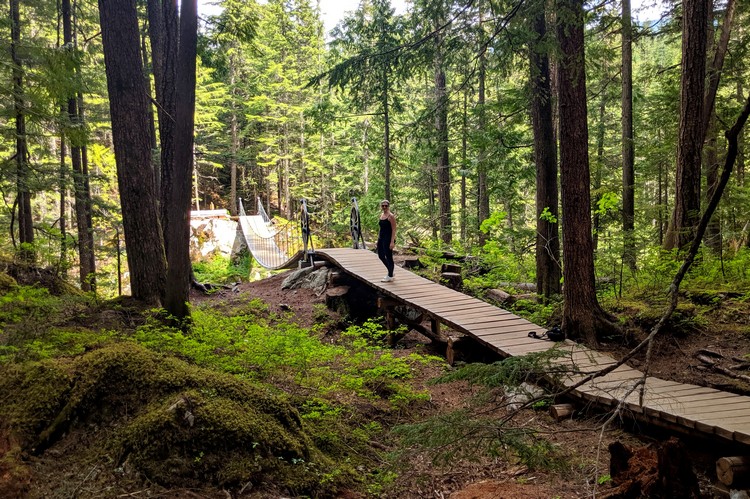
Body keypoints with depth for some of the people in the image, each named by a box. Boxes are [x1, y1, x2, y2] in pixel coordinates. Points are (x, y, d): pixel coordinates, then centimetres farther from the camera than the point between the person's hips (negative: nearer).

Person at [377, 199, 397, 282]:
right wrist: (378, 238, 17)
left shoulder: (391, 216, -12)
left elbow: (394, 230, -15)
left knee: (388, 257, -1)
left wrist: (392, 242, -21)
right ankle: (390, 272, 28)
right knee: (381, 256, 14)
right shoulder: (381, 215, 11)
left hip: (388, 239, -9)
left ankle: (390, 276, 10)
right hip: (381, 238, 9)